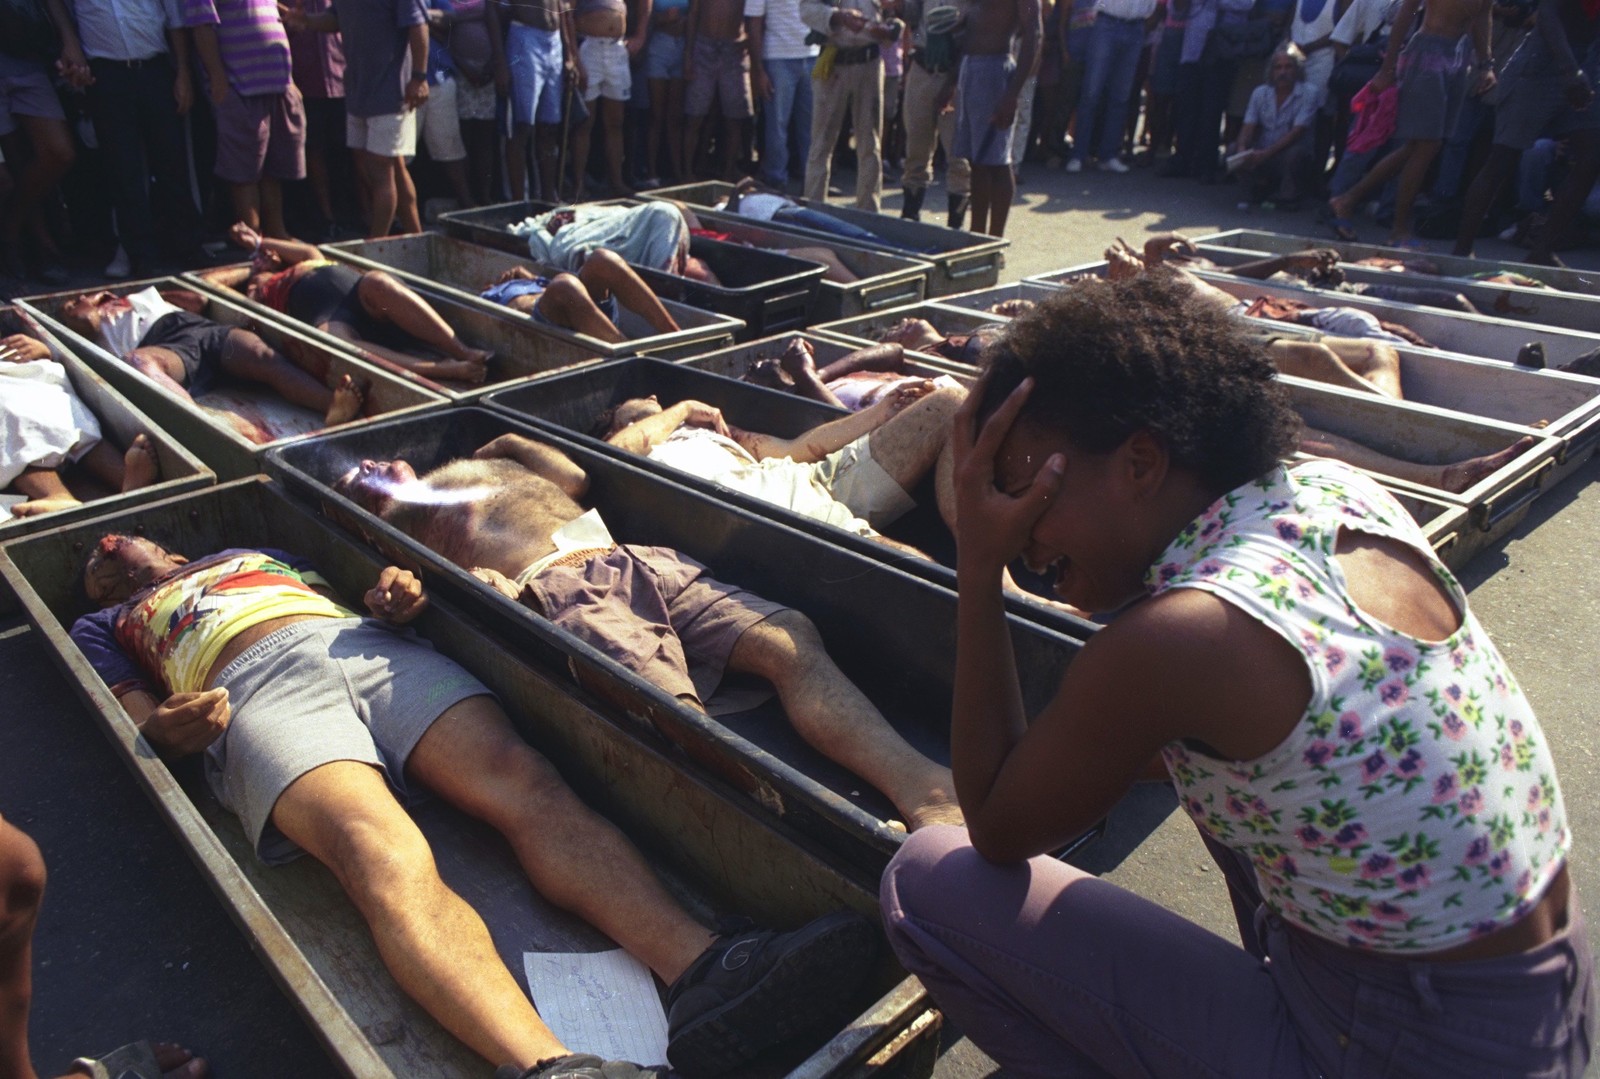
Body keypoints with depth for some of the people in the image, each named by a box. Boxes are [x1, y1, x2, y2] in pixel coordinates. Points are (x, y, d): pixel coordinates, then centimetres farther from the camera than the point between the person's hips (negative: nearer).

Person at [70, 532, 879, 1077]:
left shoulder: (251, 552, 43)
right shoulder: (105, 627, 34)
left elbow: (350, 597, 30)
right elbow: (133, 720, 16)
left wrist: (394, 597, 6)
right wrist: (164, 727, -9)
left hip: (369, 647, 3)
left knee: (527, 785, -28)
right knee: (387, 859, -35)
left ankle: (703, 971, -49)